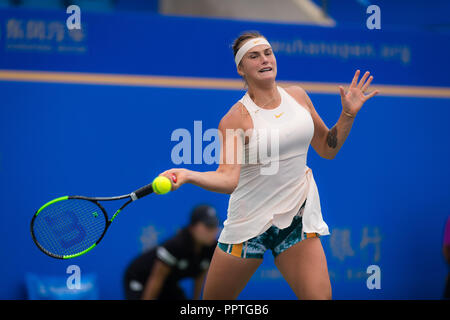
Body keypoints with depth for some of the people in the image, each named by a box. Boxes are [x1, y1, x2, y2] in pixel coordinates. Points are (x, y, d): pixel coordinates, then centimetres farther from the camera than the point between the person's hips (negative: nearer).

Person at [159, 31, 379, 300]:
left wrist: (348, 115, 2)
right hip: (250, 222, -3)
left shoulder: (297, 96, 4)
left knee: (320, 296, -15)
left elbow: (327, 149, 15)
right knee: (214, 301, 8)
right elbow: (228, 178, -24)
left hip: (298, 216, 3)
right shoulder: (236, 118, -11)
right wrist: (188, 175, -40)